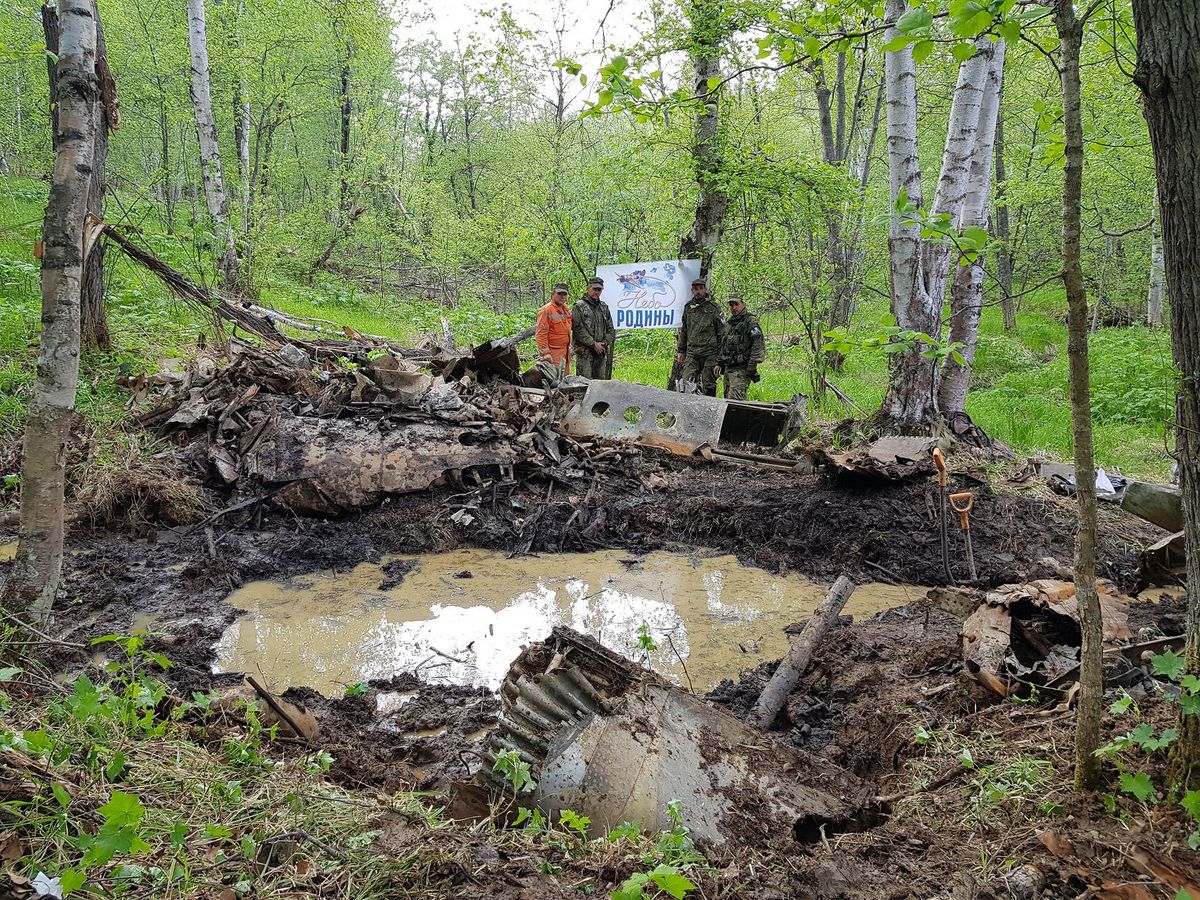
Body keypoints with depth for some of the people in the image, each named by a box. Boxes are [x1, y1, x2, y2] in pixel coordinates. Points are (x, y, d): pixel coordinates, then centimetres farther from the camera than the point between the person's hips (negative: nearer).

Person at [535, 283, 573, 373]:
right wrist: (545, 353, -19)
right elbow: (540, 334, -15)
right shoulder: (546, 310, -11)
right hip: (553, 354, -9)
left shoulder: (566, 310, 16)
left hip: (565, 352, 9)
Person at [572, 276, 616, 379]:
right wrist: (593, 344, -13)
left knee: (601, 382, 7)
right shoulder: (580, 307, -3)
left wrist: (605, 343, -2)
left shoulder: (604, 307, 16)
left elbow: (610, 329, 16)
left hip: (601, 352, 6)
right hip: (584, 351, -6)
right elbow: (578, 329, -11)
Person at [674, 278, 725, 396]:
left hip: (709, 354, -3)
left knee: (709, 386, -1)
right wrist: (680, 351, 17)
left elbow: (722, 333, 0)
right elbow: (683, 331, 22)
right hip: (691, 353, 3)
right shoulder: (688, 308, 14)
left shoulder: (713, 308, 1)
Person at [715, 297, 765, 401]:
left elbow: (758, 345, -14)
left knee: (733, 401, -19)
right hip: (727, 368, 9)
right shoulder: (729, 324, 21)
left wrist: (752, 365, -19)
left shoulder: (751, 321, -5)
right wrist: (719, 363, 22)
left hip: (741, 369, -9)